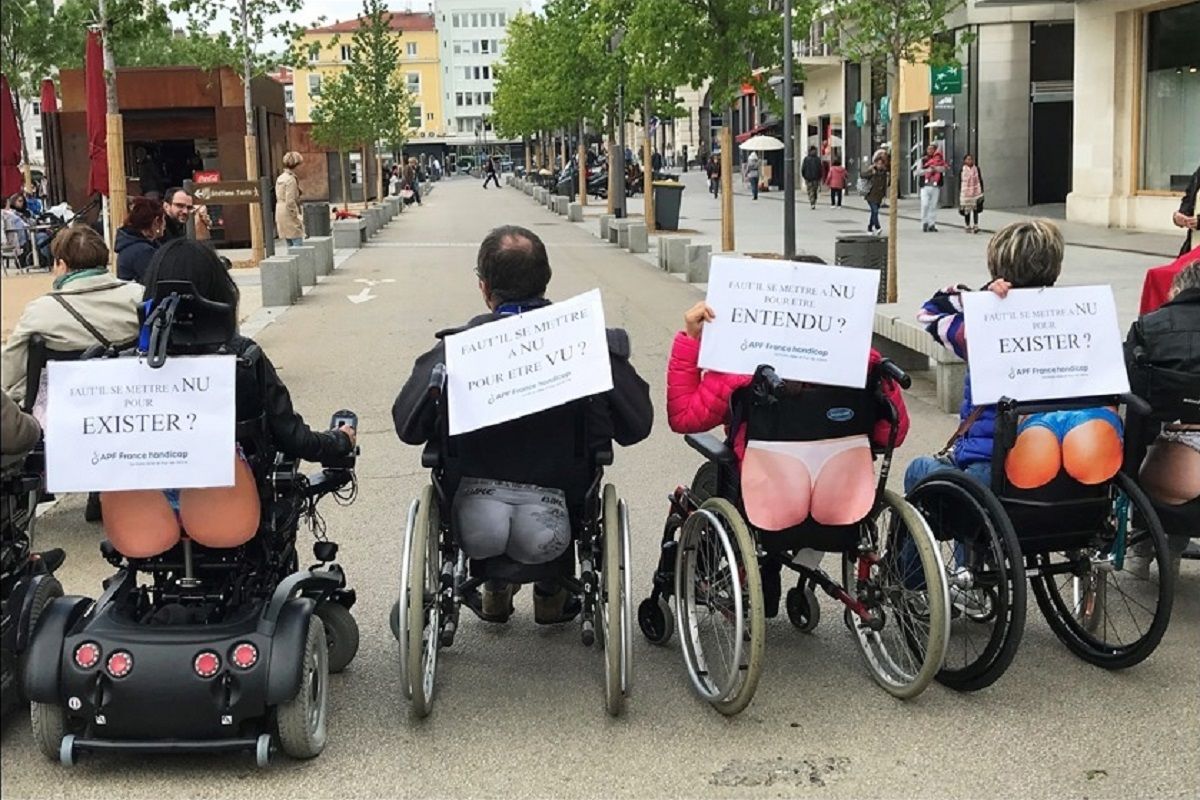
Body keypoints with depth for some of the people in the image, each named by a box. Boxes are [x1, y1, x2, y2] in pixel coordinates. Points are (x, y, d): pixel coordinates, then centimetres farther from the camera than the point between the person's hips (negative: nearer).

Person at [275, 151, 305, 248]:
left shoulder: (280, 178, 13)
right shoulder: (291, 179, -14)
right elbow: (290, 202, -19)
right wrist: (297, 216, -13)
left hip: (280, 215, 9)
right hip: (290, 215, -9)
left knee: (290, 246, 12)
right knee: (298, 243, -8)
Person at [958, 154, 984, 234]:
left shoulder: (976, 169, 5)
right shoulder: (962, 170, 2)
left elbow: (980, 181, 9)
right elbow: (960, 182, 5)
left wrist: (982, 192, 5)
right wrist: (959, 194, 2)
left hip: (976, 192, 0)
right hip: (965, 193, 0)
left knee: (975, 209, -5)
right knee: (967, 210, 5)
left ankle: (975, 226, -5)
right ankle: (967, 226, 16)